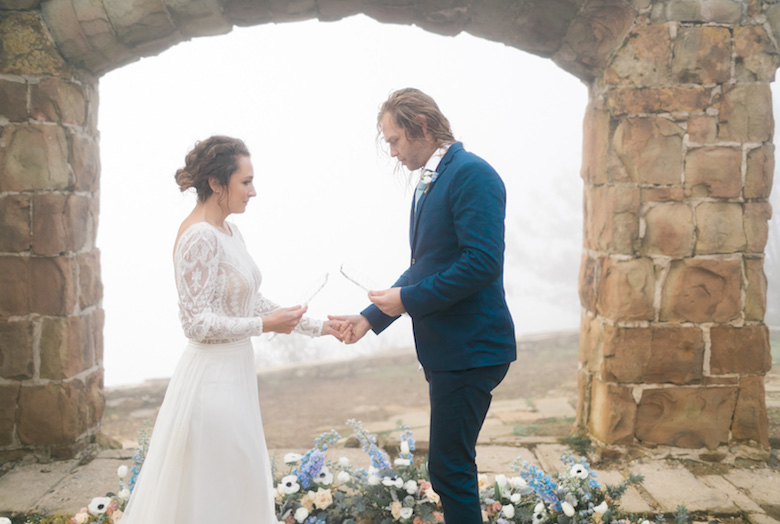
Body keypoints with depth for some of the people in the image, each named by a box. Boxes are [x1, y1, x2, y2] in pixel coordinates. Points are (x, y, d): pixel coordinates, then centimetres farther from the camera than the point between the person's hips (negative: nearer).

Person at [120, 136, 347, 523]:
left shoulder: (228, 231, 10)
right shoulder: (199, 236, -18)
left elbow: (252, 302, 13)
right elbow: (198, 323, -21)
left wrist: (317, 327, 10)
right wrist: (264, 326, -15)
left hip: (234, 372, 9)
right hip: (213, 378, -9)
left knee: (240, 487, 18)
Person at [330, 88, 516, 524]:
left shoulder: (471, 174, -15)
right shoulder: (430, 183, 15)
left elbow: (483, 263, -24)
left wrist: (408, 299, -17)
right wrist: (371, 317, 14)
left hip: (469, 349, -10)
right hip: (447, 347, 10)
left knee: (449, 468, -4)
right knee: (453, 465, 19)